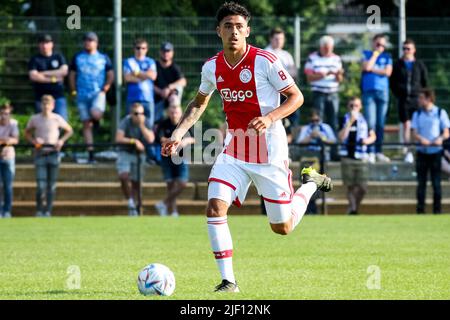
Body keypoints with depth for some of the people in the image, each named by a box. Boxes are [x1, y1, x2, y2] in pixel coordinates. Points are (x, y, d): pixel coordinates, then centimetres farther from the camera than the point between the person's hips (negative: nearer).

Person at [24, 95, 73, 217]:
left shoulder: (57, 119, 2)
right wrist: (34, 141, -3)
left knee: (51, 184, 2)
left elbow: (69, 130, 15)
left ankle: (48, 210, 9)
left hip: (53, 153, 1)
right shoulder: (35, 119, 3)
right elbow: (27, 133, 16)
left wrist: (62, 140, -1)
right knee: (40, 184, -10)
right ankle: (39, 210, 3)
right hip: (40, 153, -1)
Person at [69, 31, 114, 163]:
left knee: (95, 114, -30)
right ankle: (90, 153, 5)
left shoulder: (103, 58, 6)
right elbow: (72, 75, 13)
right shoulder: (78, 58, 9)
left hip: (98, 93, -2)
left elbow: (110, 74, 11)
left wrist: (106, 87, -3)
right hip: (82, 94, 2)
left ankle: (96, 120, 9)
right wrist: (73, 90, 4)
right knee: (86, 124, 1)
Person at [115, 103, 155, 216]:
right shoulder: (126, 122, -12)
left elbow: (150, 139, -19)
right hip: (125, 153, -2)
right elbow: (118, 138, -22)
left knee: (136, 183, 3)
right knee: (124, 177, -24)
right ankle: (130, 202, -9)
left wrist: (141, 125, -24)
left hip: (139, 155, 2)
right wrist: (134, 141, -26)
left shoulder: (146, 122, -6)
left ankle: (135, 206, 16)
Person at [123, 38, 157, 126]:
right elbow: (127, 78, -6)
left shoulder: (150, 62, 13)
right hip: (133, 99, -1)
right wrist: (145, 76, -2)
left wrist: (137, 72, -3)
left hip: (148, 99, 1)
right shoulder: (129, 62, 9)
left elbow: (153, 76, -5)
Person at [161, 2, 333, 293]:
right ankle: (228, 280, -8)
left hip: (269, 150, -4)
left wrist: (271, 118, -26)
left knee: (282, 227, 3)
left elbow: (297, 96, -9)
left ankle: (311, 183, 34)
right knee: (215, 207, -17)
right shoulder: (212, 67, 1)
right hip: (234, 148, 4)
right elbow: (200, 102, 19)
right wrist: (179, 134, 6)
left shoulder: (265, 61, -14)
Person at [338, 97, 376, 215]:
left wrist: (368, 141, -4)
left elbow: (373, 136, 20)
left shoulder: (364, 120, 10)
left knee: (362, 188, -4)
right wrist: (350, 122, -18)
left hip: (361, 158, 2)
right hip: (347, 158, -2)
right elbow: (341, 138, -13)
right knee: (350, 187, 1)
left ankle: (355, 208, 17)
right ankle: (352, 209, 12)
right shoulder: (345, 119, 1)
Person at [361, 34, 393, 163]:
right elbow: (367, 67, -10)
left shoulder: (387, 57, 13)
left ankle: (379, 151, 10)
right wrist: (375, 53, -1)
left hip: (383, 92, 2)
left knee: (381, 124, 3)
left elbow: (388, 72, -1)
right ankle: (371, 152, -9)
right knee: (370, 123, -9)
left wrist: (373, 69, -3)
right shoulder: (366, 54, 9)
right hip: (369, 92, -2)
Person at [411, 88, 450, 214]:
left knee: (436, 182, -2)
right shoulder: (417, 114, 11)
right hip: (422, 151, 2)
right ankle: (420, 209, 4)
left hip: (435, 151, -2)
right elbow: (414, 132, 3)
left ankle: (437, 210, 1)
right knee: (421, 182, 1)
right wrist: (421, 139, -19)